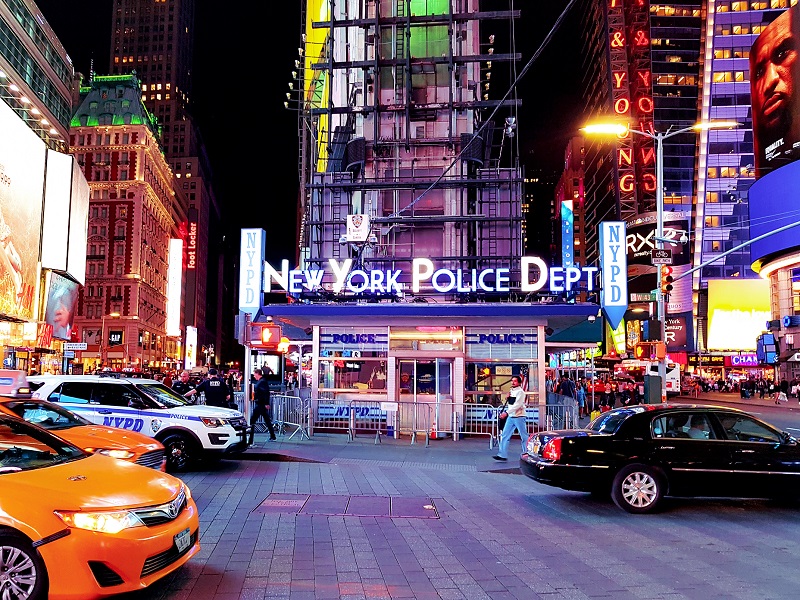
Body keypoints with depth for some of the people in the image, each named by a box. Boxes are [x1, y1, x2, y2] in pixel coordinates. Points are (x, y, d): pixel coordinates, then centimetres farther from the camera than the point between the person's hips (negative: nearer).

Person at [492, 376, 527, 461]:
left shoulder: (520, 392, -10)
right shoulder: (511, 391, 14)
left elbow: (517, 405, -19)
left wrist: (507, 412, -23)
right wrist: (508, 397, 1)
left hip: (519, 417, -8)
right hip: (511, 417, 8)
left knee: (524, 437, 1)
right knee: (504, 435, 3)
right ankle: (502, 455, 5)